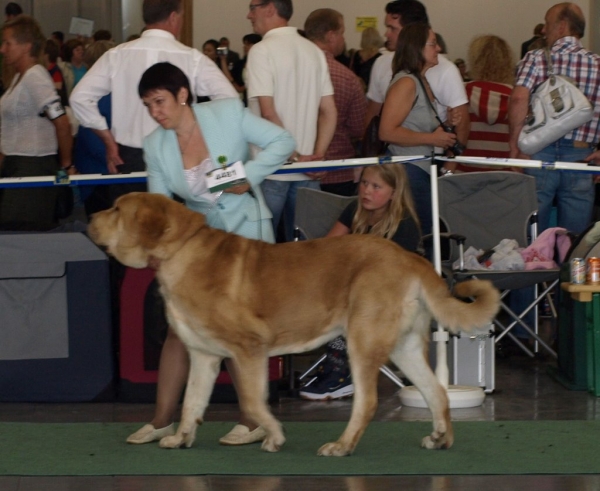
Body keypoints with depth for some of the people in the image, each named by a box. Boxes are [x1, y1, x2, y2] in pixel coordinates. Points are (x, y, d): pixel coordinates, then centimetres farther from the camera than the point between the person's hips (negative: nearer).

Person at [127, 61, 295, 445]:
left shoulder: (228, 114, -11)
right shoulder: (156, 145, -1)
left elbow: (283, 142, -8)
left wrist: (248, 175, -17)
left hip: (247, 230, -4)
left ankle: (254, 420, 4)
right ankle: (163, 419, 8)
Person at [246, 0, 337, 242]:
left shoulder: (262, 51, -9)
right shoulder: (314, 51, 10)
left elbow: (268, 113, -16)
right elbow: (329, 112, 8)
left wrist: (294, 156, -13)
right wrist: (318, 154, 3)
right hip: (306, 173, 6)